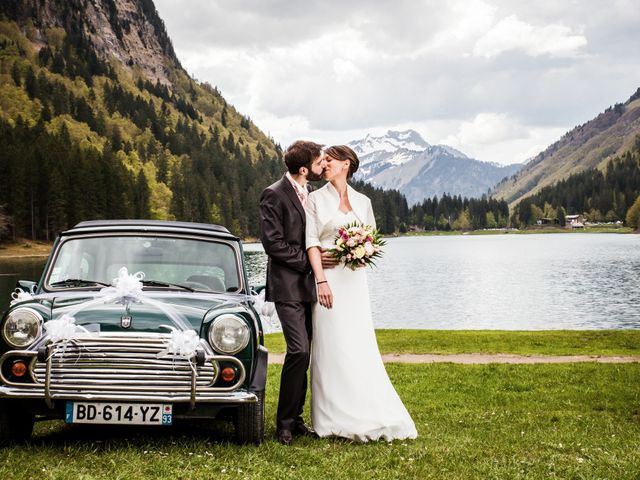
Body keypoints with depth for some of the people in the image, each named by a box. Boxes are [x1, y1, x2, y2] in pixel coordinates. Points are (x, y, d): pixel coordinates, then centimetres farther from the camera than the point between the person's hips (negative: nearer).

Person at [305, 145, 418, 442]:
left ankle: (366, 413, 9)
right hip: (328, 276, -3)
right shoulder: (316, 199, 3)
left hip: (355, 279, 3)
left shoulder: (362, 201, 13)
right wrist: (321, 280, -17)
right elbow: (311, 242, -5)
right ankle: (333, 418, 3)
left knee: (359, 344, 2)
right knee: (331, 345, -3)